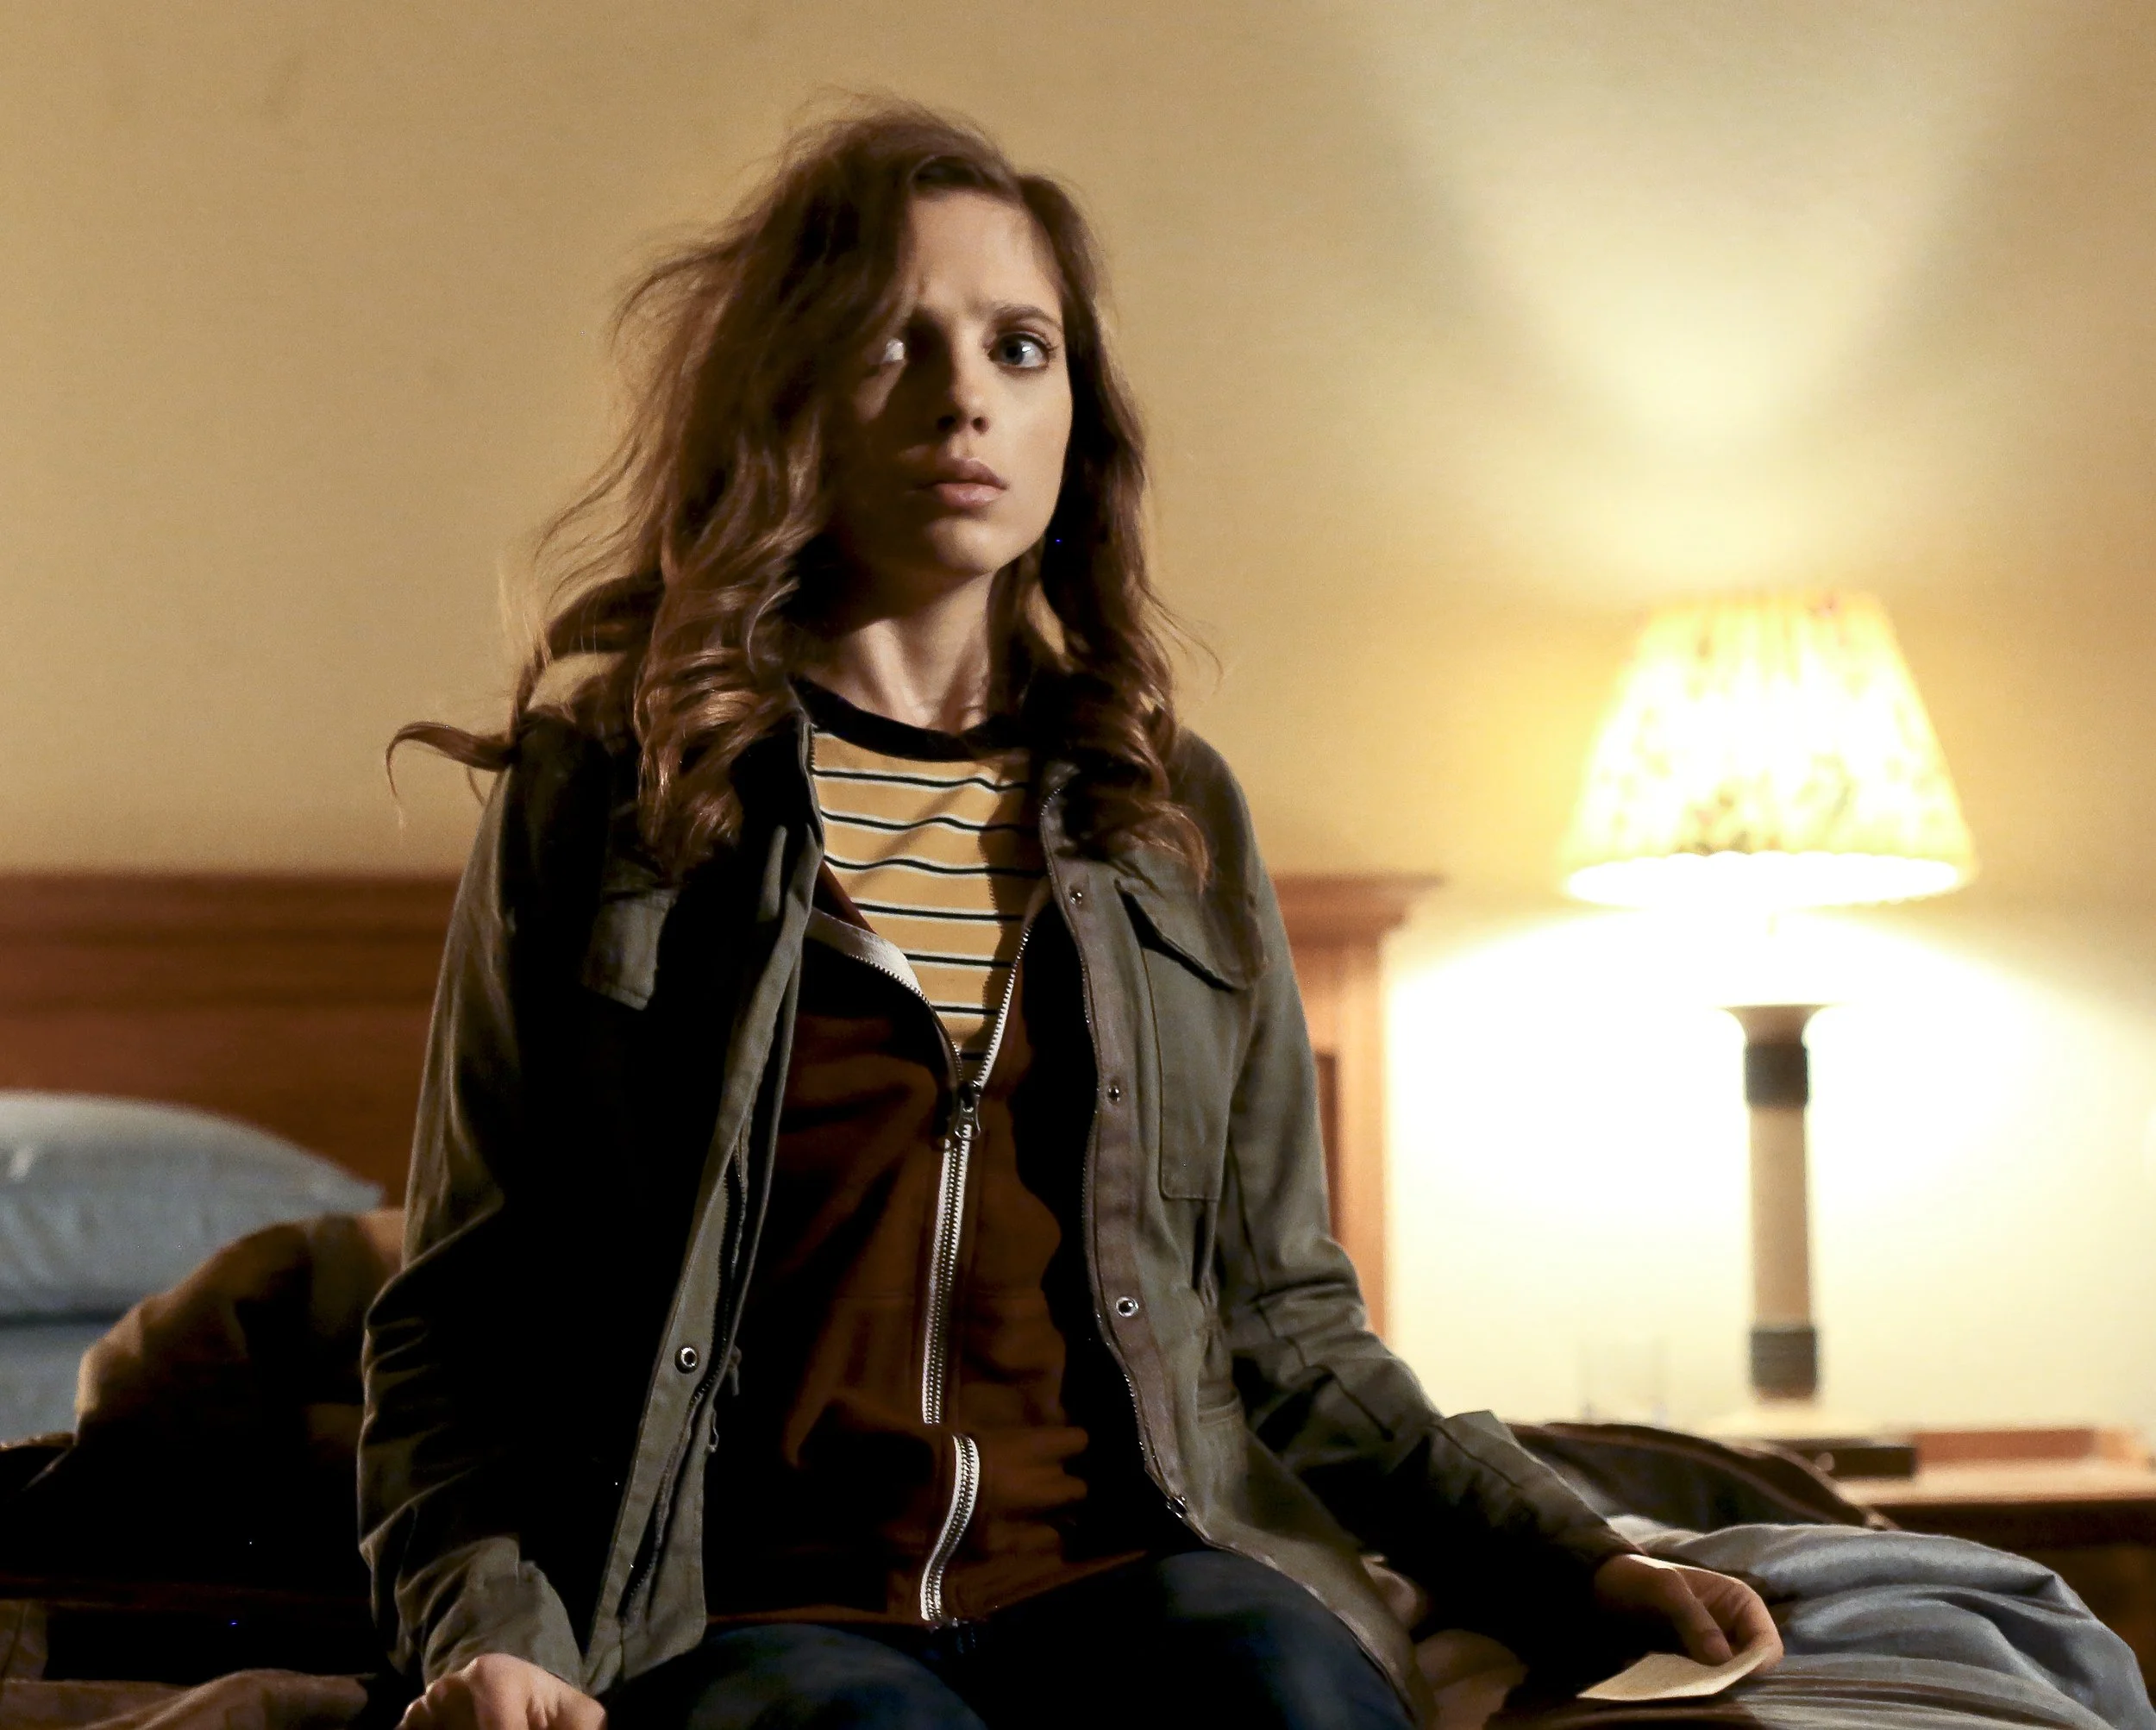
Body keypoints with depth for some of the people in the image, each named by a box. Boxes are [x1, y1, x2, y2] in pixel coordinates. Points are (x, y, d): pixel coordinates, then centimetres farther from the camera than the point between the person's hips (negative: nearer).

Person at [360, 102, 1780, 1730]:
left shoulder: (1175, 815, 17)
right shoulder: (599, 795, 8)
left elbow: (1284, 1326, 18)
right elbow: (463, 1321, 6)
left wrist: (1572, 1562, 5)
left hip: (1126, 1578, 3)